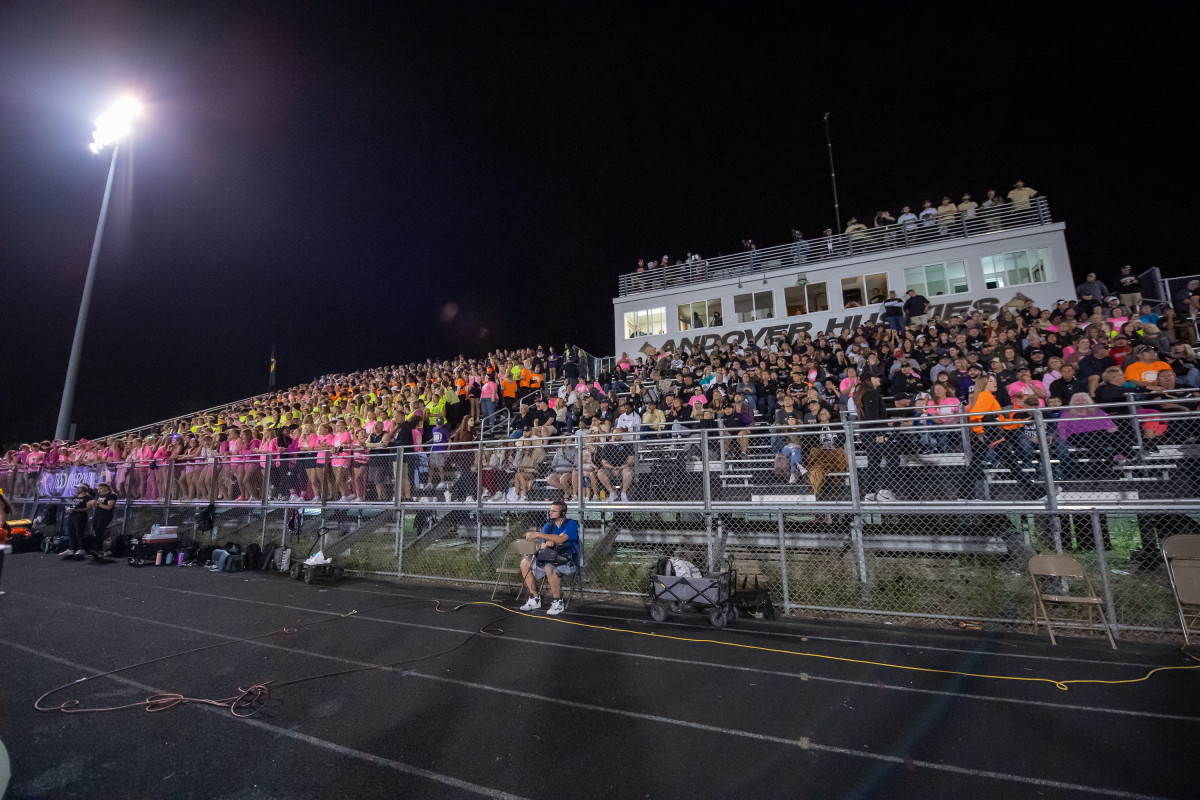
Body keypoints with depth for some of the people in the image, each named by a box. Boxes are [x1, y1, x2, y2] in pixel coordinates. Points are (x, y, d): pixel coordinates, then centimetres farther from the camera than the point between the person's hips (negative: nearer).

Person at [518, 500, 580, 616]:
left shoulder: (571, 524, -11)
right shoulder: (547, 526, 11)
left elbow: (560, 539, -29)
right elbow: (543, 547, 9)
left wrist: (538, 534, -32)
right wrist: (547, 543, -16)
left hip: (568, 562, -7)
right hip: (551, 560, 7)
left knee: (549, 567, -36)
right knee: (525, 563, -5)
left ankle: (558, 603, -19)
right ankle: (535, 599, 1)